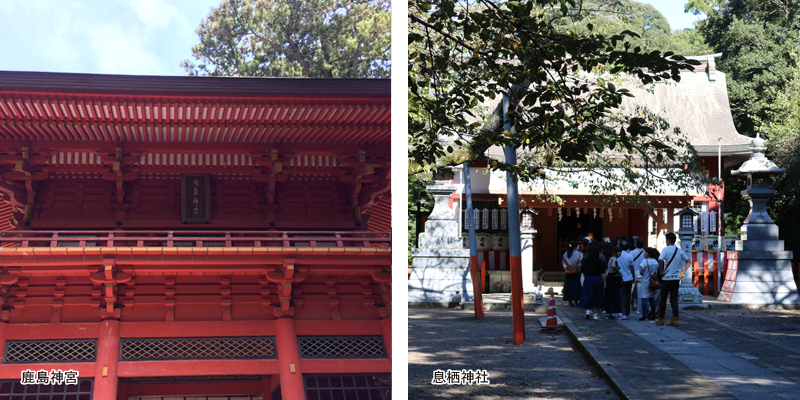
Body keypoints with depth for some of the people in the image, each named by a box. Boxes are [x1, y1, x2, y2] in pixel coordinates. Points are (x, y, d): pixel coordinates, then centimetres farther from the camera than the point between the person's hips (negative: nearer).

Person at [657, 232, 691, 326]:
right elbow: (688, 261, 18)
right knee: (674, 299, 7)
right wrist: (683, 272, 14)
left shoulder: (666, 249, -9)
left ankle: (660, 318, 14)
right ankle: (675, 319, -1)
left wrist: (661, 271, -13)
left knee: (663, 298, 7)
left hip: (667, 278, -5)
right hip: (676, 278, 5)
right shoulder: (680, 251, 9)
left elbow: (660, 260, -25)